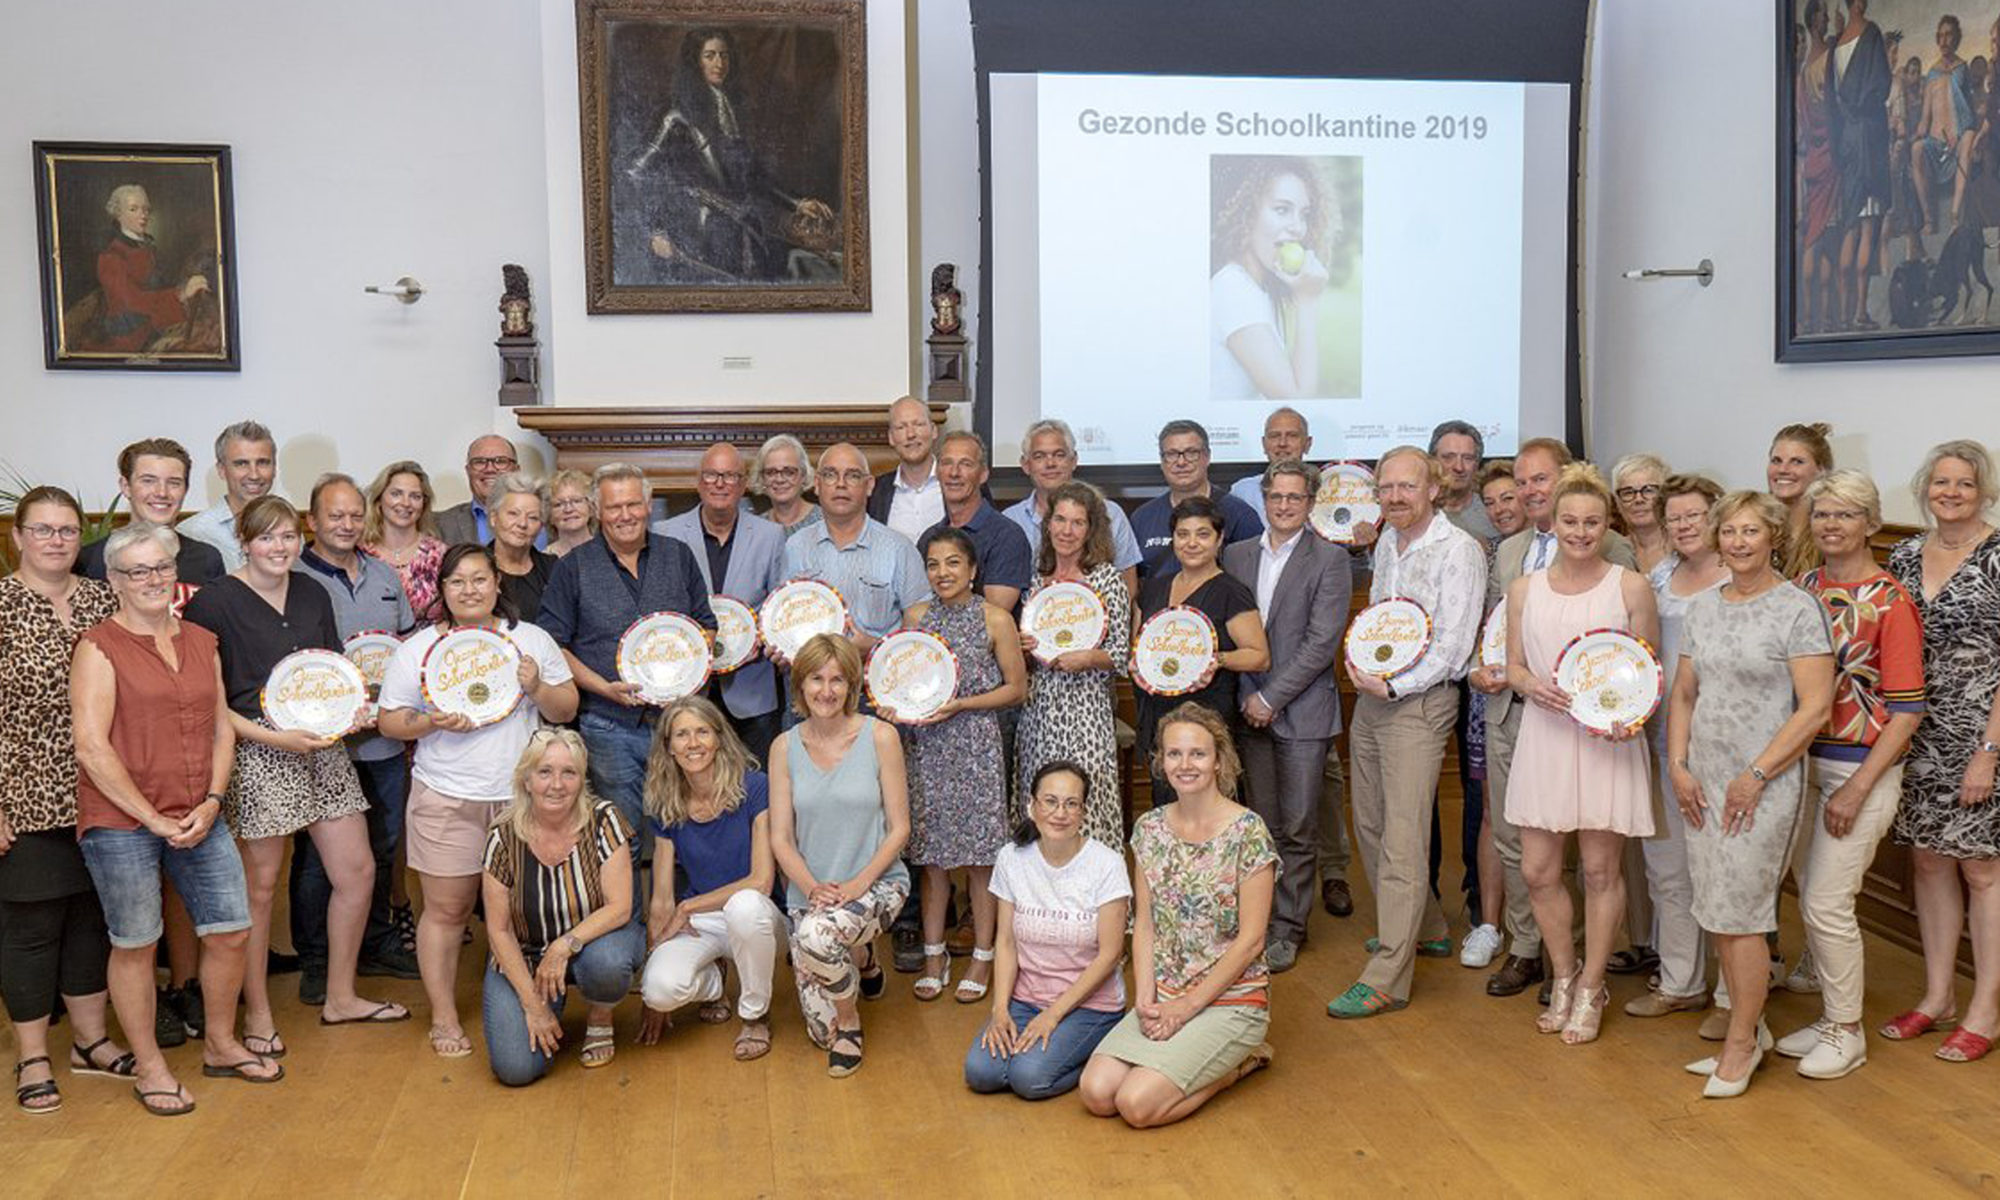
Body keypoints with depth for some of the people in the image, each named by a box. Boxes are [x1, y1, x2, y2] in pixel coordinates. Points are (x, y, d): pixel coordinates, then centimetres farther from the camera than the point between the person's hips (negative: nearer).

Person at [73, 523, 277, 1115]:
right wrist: (153, 819, -13)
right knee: (135, 945, 6)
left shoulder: (201, 642, 11)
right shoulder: (99, 647, -7)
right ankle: (149, 1068, 23)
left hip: (199, 818, 5)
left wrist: (211, 802, -2)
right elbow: (92, 747, -13)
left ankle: (220, 1045, 29)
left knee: (232, 931, 7)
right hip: (119, 821, -5)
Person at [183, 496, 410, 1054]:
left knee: (357, 870, 8)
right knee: (259, 886, 3)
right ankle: (257, 1014, 19)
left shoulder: (312, 594, 10)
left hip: (320, 748, 6)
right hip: (256, 752, -6)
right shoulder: (215, 602, -9)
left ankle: (340, 997, 24)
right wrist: (275, 737, -18)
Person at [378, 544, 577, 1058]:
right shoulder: (418, 648, 3)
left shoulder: (532, 639, 7)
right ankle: (443, 1016, 15)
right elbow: (390, 721, 4)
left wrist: (537, 688, -11)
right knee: (446, 909, 3)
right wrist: (431, 723, -15)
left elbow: (566, 710, 9)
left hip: (520, 796, 2)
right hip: (447, 799, -1)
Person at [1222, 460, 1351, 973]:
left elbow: (1322, 641, -9)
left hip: (1302, 713, -3)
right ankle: (1260, 920, 17)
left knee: (1298, 829, 1)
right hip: (1250, 709, 3)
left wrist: (1271, 697, -11)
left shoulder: (1330, 560, -2)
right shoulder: (1236, 555, 11)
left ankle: (1288, 929, 11)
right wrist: (1245, 696, -1)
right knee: (1262, 826, 6)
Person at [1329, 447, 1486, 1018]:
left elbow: (1452, 643, -14)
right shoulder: (1386, 544, 14)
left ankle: (1386, 980, -7)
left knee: (1403, 840, -9)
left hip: (1420, 702, -8)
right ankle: (1426, 929, 33)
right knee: (1370, 824, 14)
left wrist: (1395, 686, -16)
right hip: (1372, 697, 8)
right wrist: (1362, 662, 6)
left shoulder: (1459, 549, -10)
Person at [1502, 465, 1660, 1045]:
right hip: (1544, 736, 3)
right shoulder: (1524, 590, 6)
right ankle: (1564, 977, 28)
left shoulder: (1631, 587, -1)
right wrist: (1533, 685, -11)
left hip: (1606, 740, -3)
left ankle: (1590, 990, 21)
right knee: (1537, 870, 5)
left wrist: (1631, 714, -15)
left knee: (1601, 869, 5)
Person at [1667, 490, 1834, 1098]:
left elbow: (1815, 707, -13)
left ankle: (1741, 1046, 10)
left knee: (1738, 916, -4)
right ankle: (1750, 1028, 25)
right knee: (1718, 915, 10)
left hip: (1763, 786, -6)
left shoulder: (1797, 609, -9)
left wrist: (1755, 776, -14)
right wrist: (1678, 766, 2)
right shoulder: (1703, 607, 9)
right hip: (1704, 781, 6)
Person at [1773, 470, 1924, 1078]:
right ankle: (1829, 1017, 28)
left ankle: (1847, 1033, 14)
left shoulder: (1890, 601, -12)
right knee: (1811, 899, 13)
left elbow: (1907, 709, -13)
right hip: (1803, 760, 6)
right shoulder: (1803, 589, 6)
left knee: (1827, 903, -4)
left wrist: (1856, 789, -16)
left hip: (1862, 770, -6)